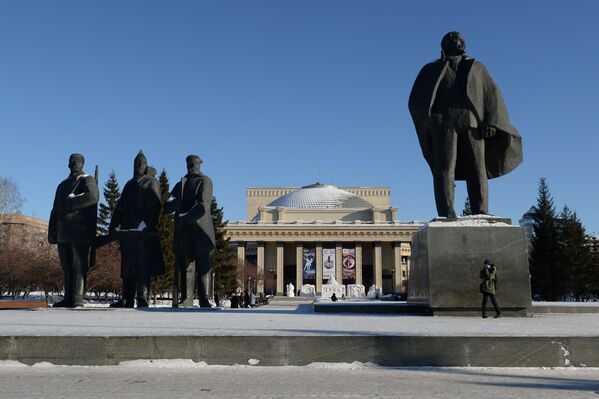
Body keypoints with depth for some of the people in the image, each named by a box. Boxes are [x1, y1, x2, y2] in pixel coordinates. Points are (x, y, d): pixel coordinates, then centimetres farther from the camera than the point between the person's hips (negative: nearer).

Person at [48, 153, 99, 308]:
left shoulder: (88, 181, 4)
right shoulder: (63, 185, 24)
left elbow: (92, 197, -19)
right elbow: (55, 210, 21)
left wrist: (70, 201, -12)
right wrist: (52, 232, 11)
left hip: (80, 232, -7)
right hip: (63, 233, 7)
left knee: (78, 266, -10)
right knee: (67, 267, 6)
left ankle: (78, 299, -12)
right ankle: (68, 299, 9)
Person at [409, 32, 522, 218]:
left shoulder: (476, 67, 25)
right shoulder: (432, 70, 21)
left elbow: (493, 95, 13)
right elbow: (416, 101, 10)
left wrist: (491, 123, -5)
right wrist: (428, 123, -7)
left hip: (473, 123, 2)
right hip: (444, 123, -2)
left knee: (477, 169, -9)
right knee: (444, 168, -15)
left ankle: (481, 216, -13)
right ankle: (447, 215, -23)